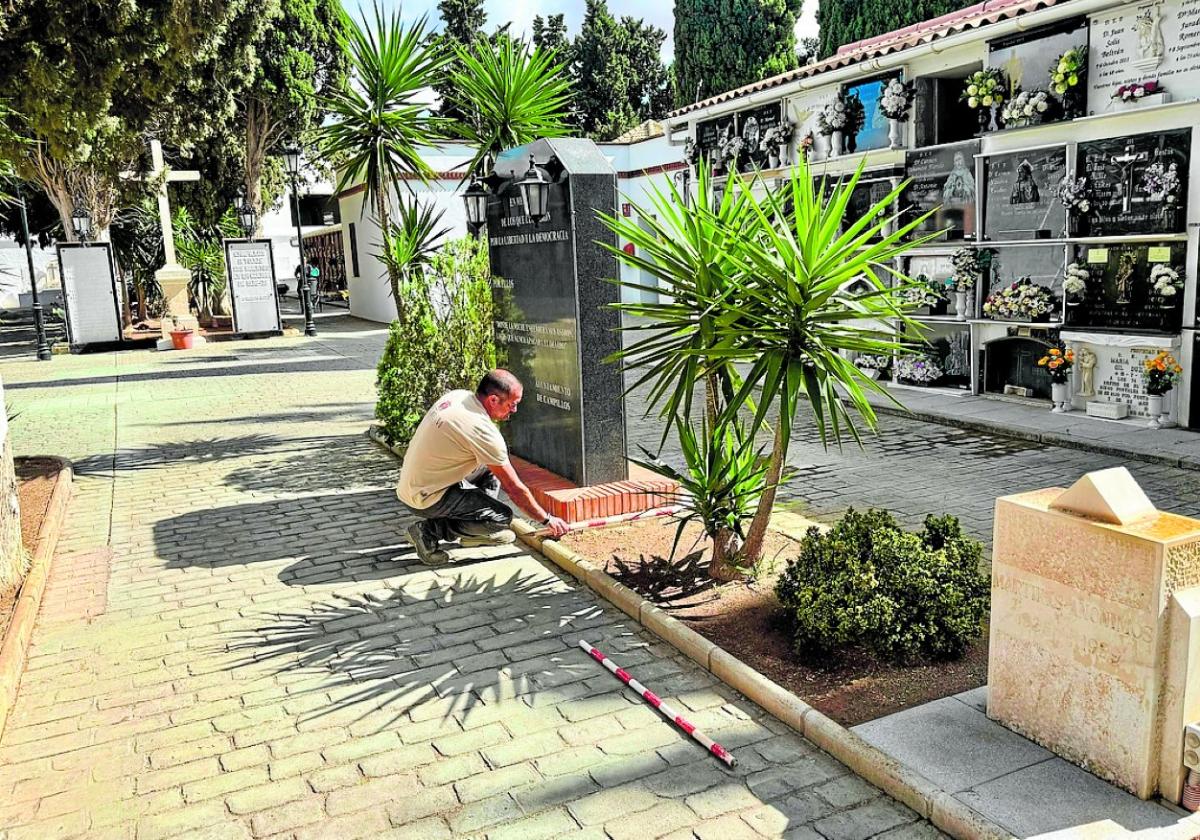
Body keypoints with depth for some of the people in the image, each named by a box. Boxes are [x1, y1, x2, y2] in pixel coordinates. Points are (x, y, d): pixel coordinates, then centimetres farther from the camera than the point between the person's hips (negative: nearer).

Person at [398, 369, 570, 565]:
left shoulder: (457, 395, -1)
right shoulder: (482, 430, -24)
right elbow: (515, 489, -17)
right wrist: (547, 519, -5)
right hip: (424, 499, -9)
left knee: (491, 466, 14)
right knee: (503, 517, -13)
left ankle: (473, 533, 15)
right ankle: (430, 530, -5)